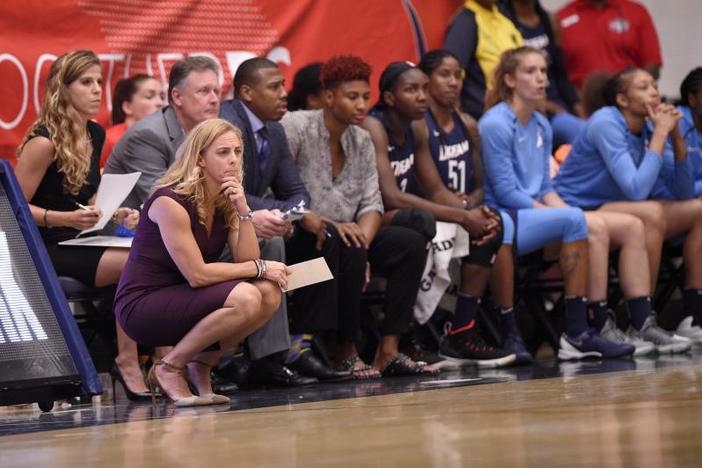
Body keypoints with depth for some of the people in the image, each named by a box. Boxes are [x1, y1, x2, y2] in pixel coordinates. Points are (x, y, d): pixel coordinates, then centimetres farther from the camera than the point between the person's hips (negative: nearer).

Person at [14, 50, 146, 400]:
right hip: (45, 249, -7)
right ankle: (127, 364, -21)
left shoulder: (95, 135, 12)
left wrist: (115, 213, 4)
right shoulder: (44, 141, -12)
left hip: (80, 242, 7)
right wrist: (66, 219, -24)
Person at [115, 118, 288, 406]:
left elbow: (248, 262, -4)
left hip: (180, 301, 8)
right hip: (140, 306, -8)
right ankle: (169, 368, -11)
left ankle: (201, 365, 4)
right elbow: (197, 275, -21)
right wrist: (260, 268, -15)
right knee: (245, 299, -27)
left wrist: (243, 212, -16)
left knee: (270, 294, -11)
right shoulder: (171, 202, -19)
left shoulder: (226, 202, 5)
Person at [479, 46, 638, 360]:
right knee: (574, 220, -26)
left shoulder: (542, 126, 16)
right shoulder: (495, 124, -10)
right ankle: (577, 333, -24)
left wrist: (564, 210, -4)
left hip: (533, 215, 8)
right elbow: (505, 193, -14)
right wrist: (564, 215, -15)